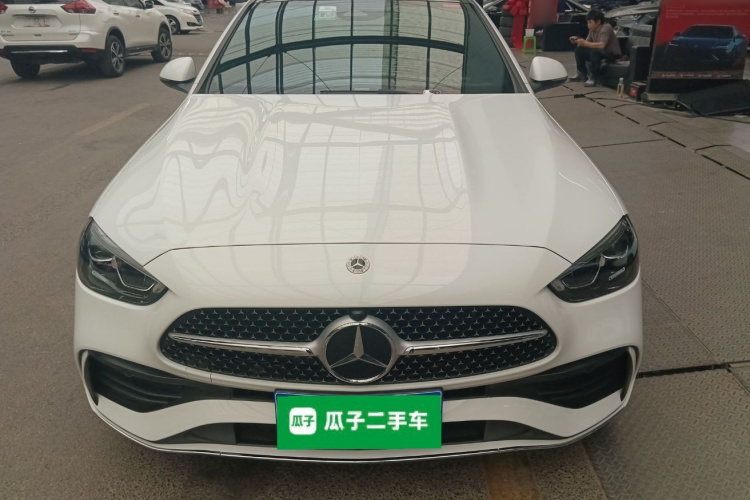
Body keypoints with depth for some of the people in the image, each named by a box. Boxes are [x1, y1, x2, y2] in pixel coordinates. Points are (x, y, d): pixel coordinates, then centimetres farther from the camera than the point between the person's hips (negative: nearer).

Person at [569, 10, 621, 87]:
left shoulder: (606, 28, -24)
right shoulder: (592, 29, 0)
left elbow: (601, 45, -37)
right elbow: (587, 42, 5)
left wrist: (585, 43, -36)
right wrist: (578, 40, -13)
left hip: (613, 54, -8)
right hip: (599, 52, 9)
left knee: (595, 51, -36)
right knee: (579, 49, -1)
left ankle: (593, 78, -23)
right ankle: (582, 74, 8)